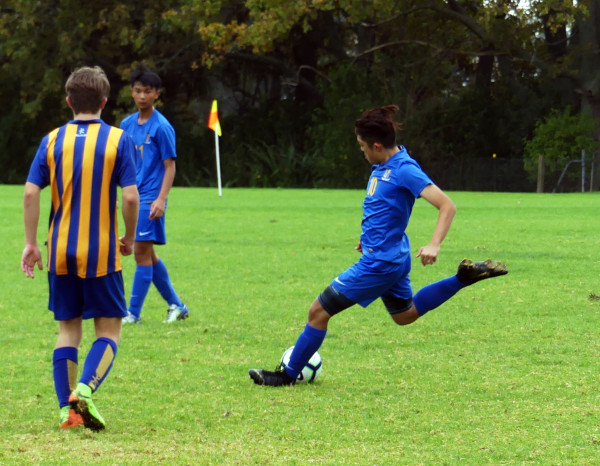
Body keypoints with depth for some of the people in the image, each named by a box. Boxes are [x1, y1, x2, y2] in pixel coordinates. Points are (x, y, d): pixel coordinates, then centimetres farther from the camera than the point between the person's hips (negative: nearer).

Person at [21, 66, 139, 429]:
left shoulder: (53, 140, 3)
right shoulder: (118, 140, -5)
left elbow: (31, 193, -4)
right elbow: (130, 196, -11)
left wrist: (31, 244, 3)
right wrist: (129, 238, 5)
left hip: (61, 253, 3)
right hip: (102, 253, -3)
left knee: (68, 329, 12)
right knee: (109, 329, 5)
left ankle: (67, 408, 5)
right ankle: (84, 389, -18)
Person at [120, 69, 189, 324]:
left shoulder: (161, 127, -9)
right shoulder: (127, 124, 11)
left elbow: (170, 166, -10)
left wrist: (161, 199, -18)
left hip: (150, 198, -7)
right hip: (134, 197, 7)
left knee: (142, 252, -8)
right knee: (147, 255, 12)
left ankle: (134, 313, -4)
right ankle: (176, 306, 23)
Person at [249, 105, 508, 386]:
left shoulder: (405, 170, -23)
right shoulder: (382, 166, 4)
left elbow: (447, 206, -26)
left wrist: (434, 245, -38)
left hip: (379, 263, -10)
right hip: (391, 257, 10)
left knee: (319, 311, -4)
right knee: (405, 315, 30)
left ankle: (289, 375, 10)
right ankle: (465, 277, 24)